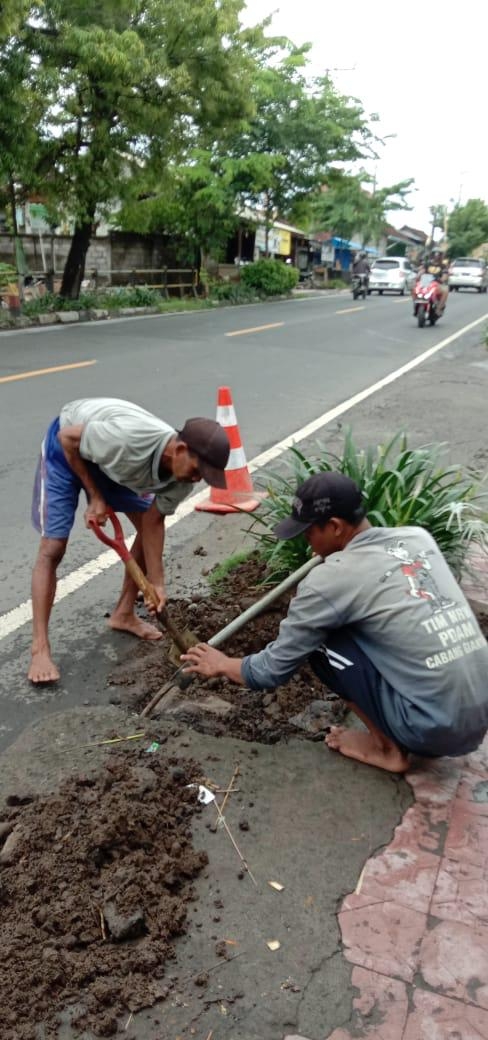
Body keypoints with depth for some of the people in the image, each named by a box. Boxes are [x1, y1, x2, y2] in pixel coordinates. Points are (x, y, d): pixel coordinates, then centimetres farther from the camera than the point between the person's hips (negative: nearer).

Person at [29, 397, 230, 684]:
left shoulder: (183, 475, -22)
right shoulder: (128, 438, -43)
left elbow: (153, 522, -10)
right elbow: (66, 436, -26)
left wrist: (157, 583, -13)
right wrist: (95, 496, -21)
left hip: (113, 458, 6)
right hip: (68, 447, -6)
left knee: (148, 525, 4)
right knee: (53, 547, -12)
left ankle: (123, 614, 22)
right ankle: (40, 648, -7)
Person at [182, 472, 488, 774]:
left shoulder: (330, 579, -11)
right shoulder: (419, 537, 6)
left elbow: (273, 669, 0)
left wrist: (222, 665, 18)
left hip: (433, 727, -7)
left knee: (319, 640, 2)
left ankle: (388, 749, 9)